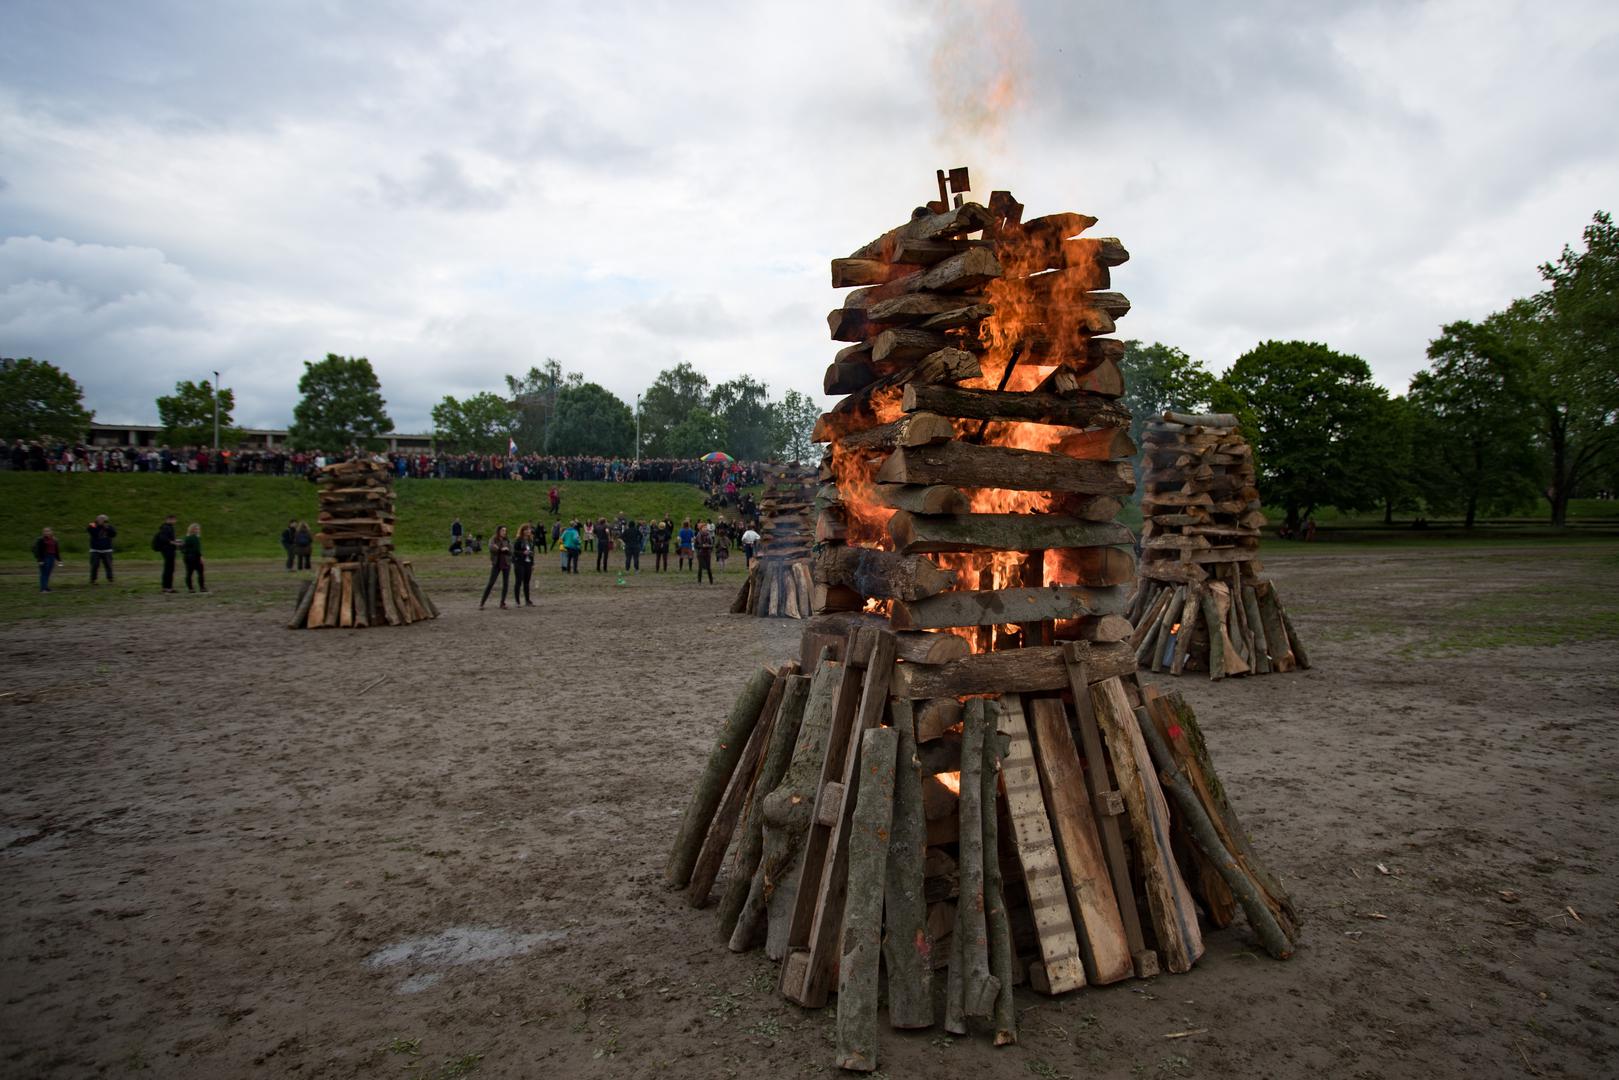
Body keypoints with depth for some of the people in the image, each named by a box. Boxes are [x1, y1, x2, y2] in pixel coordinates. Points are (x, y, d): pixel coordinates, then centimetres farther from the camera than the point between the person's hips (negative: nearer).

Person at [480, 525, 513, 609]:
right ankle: (482, 602, 0)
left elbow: (510, 552, -2)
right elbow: (491, 548, -19)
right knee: (490, 583, -6)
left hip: (506, 564, 3)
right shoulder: (493, 540, -1)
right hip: (496, 564, -3)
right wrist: (503, 549, -20)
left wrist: (499, 548, -14)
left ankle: (502, 603, 10)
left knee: (506, 584, 2)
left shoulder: (507, 541, 8)